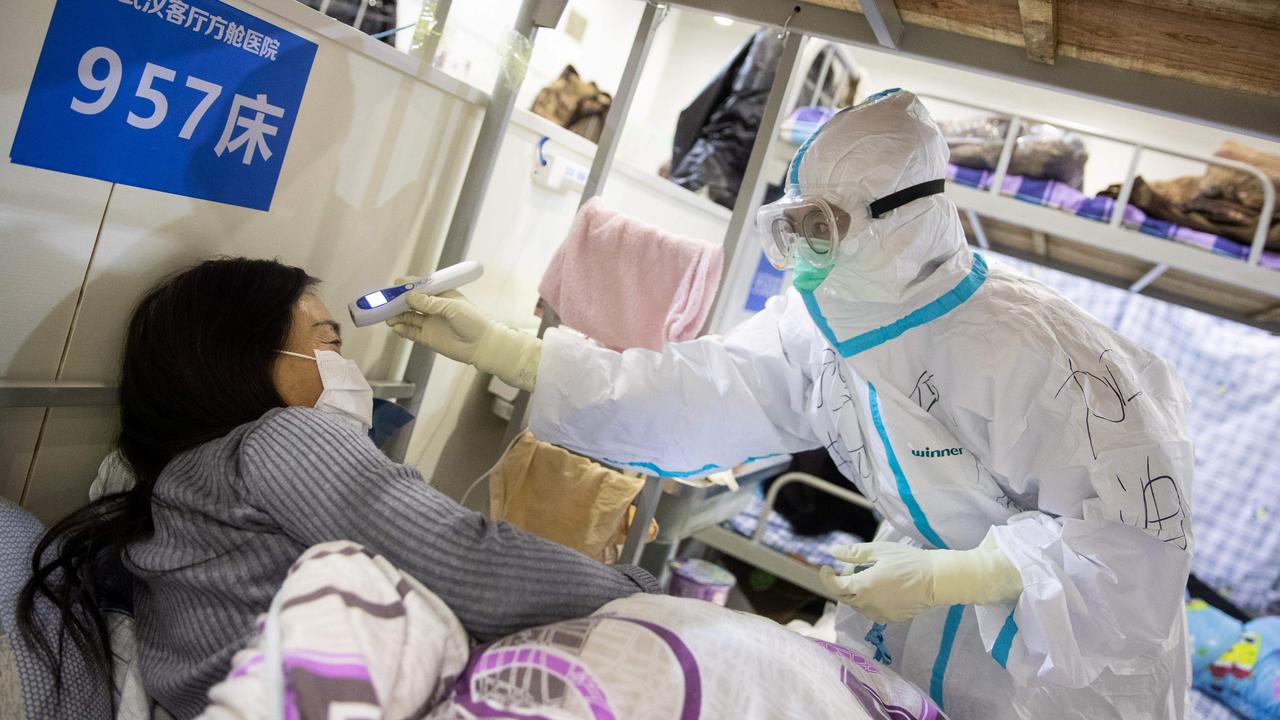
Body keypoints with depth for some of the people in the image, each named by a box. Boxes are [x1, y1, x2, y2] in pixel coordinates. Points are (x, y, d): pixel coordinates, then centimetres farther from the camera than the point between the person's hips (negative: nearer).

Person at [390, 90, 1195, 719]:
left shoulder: (1023, 347, -31)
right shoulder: (816, 329, -11)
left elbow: (1135, 531, -26)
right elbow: (685, 392, -15)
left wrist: (942, 579, -30)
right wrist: (492, 346, -20)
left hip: (1074, 626, -5)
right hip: (941, 571, 6)